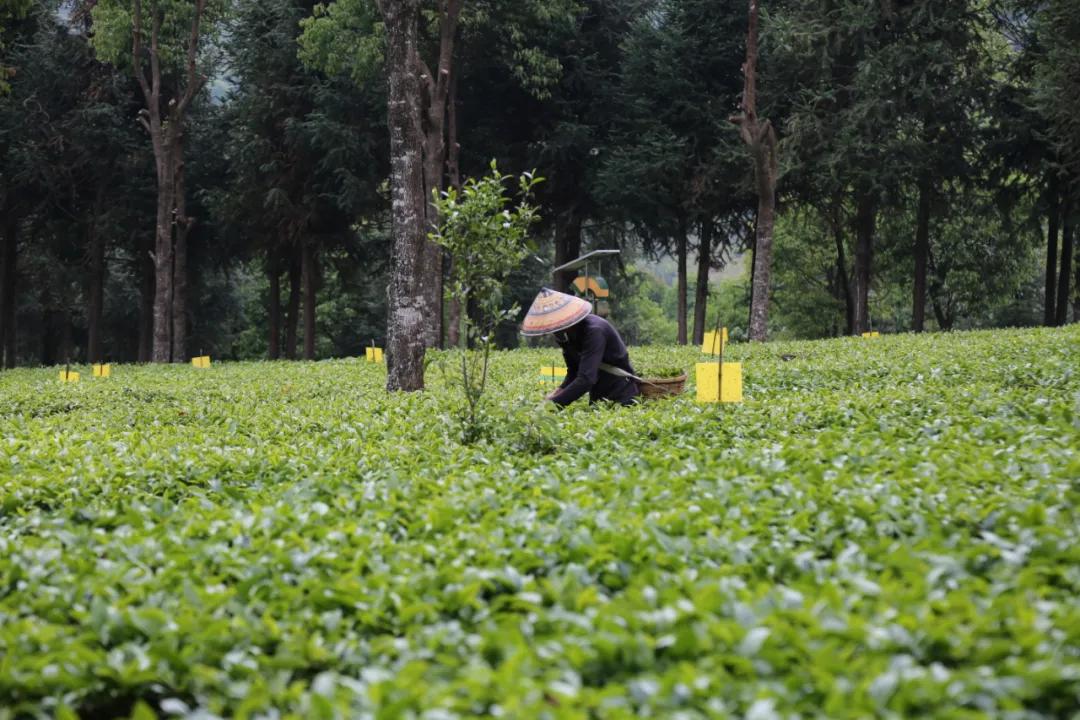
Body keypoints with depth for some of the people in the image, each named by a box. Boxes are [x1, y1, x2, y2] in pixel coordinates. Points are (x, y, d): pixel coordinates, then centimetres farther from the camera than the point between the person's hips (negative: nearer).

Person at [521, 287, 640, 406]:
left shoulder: (594, 331, -28)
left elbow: (586, 378, -36)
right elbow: (574, 373, 5)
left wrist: (553, 404, -40)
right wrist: (559, 392, -16)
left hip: (620, 398, -7)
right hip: (597, 397, 7)